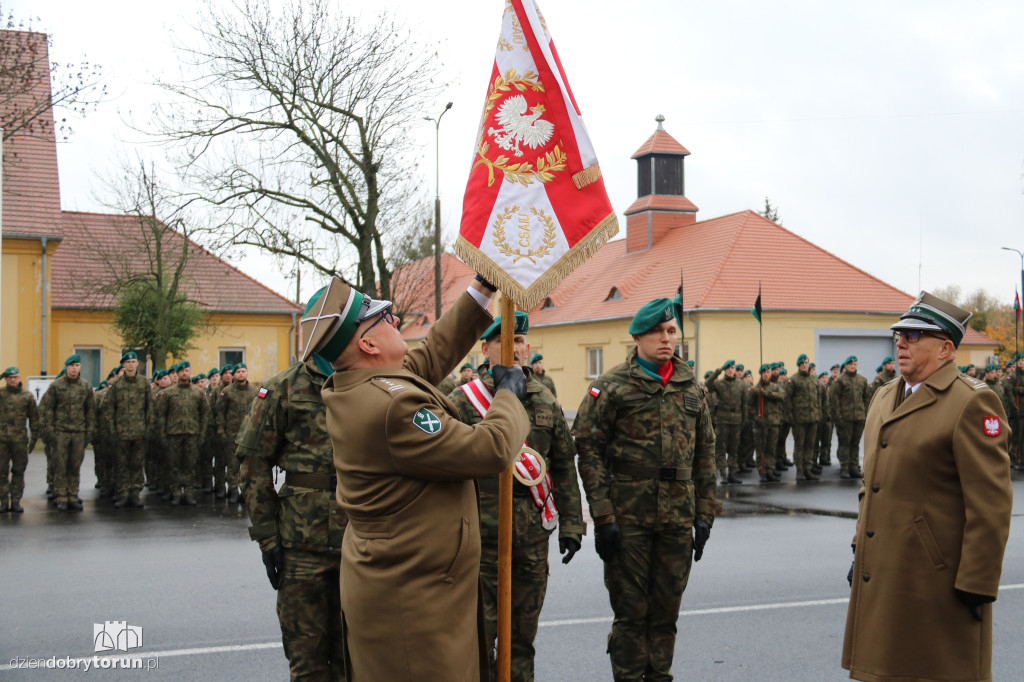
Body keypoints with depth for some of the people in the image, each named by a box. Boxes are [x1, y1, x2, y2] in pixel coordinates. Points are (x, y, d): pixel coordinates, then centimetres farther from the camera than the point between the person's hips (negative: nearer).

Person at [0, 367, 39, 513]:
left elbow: (34, 418, 10)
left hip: (20, 439, 1)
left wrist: (34, 438, 8)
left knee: (18, 471, 4)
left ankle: (16, 502, 11)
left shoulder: (27, 396, 7)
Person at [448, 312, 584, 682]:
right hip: (480, 533, -4)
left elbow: (564, 466, 12)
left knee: (523, 635, 14)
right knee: (478, 634, 1)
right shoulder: (462, 400, -3)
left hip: (533, 534, 4)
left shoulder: (546, 401, 9)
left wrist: (571, 524, 7)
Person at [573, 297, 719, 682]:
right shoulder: (612, 387, -4)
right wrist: (603, 516, -12)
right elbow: (589, 451, -7)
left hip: (678, 520, 4)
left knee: (666, 610, 11)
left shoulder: (690, 388, 10)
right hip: (628, 518, -4)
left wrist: (705, 515, 9)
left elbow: (705, 453, 14)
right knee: (631, 609, 3)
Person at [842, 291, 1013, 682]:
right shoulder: (884, 397, 14)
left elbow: (991, 504, -15)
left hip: (936, 581, -8)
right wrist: (859, 551, 18)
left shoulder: (972, 402, -12)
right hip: (881, 576, 8)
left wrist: (976, 586, -16)